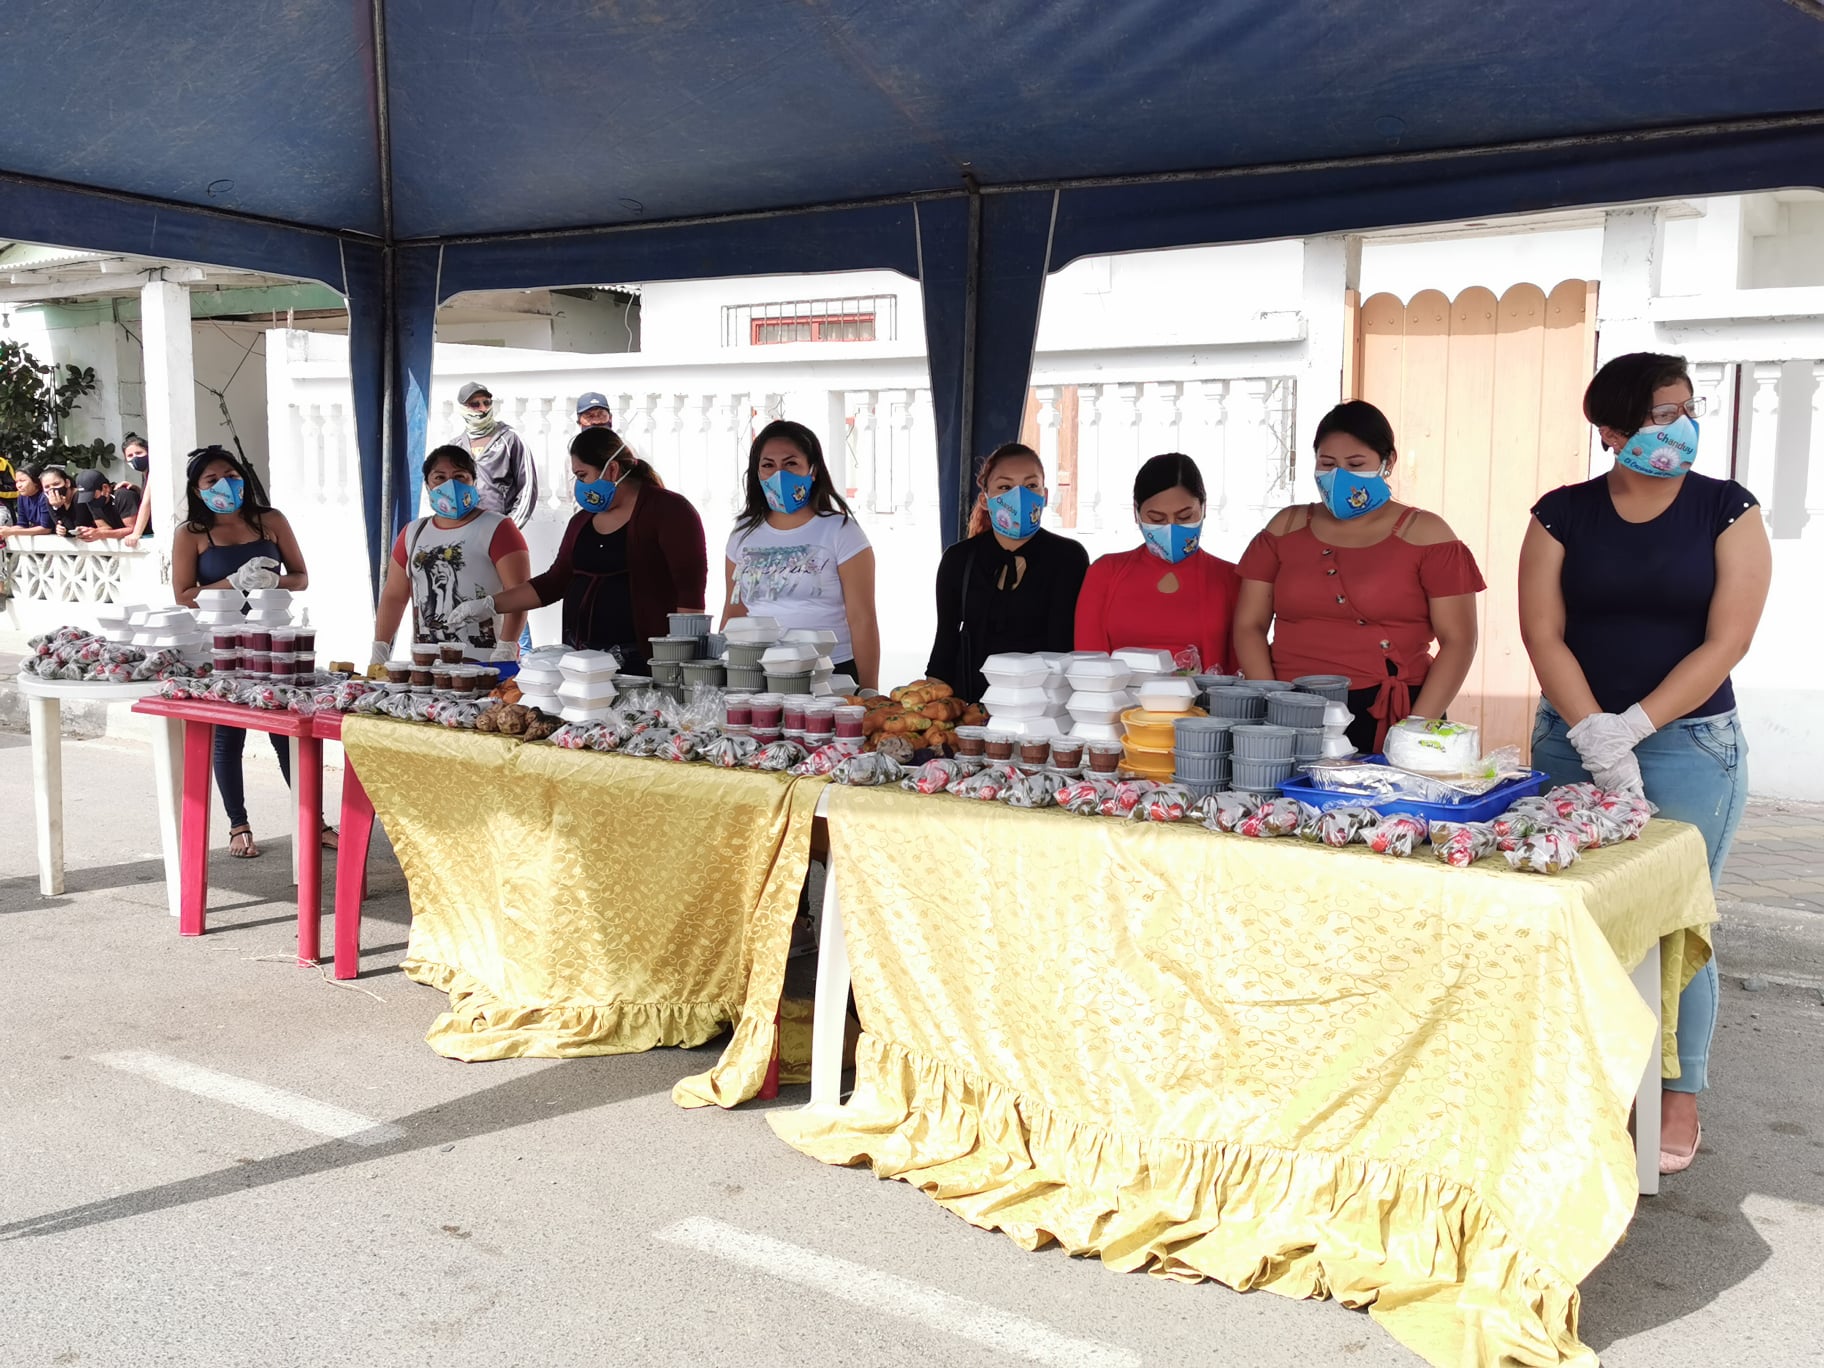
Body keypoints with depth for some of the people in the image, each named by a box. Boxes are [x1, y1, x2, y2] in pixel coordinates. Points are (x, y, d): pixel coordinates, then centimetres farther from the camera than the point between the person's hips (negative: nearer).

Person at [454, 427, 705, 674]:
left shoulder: (668, 511, -5)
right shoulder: (582, 521, 17)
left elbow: (691, 593, -12)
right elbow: (555, 582, 21)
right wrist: (488, 605, 15)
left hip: (642, 662, -6)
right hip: (580, 657, 6)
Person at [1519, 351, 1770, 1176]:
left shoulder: (1726, 513, 0)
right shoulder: (1562, 515, 3)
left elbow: (1726, 641, -7)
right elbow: (1542, 632, -3)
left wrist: (1632, 728, -15)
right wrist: (1592, 735, -16)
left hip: (1689, 742, -1)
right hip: (1572, 738, 2)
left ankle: (1679, 1093, 14)